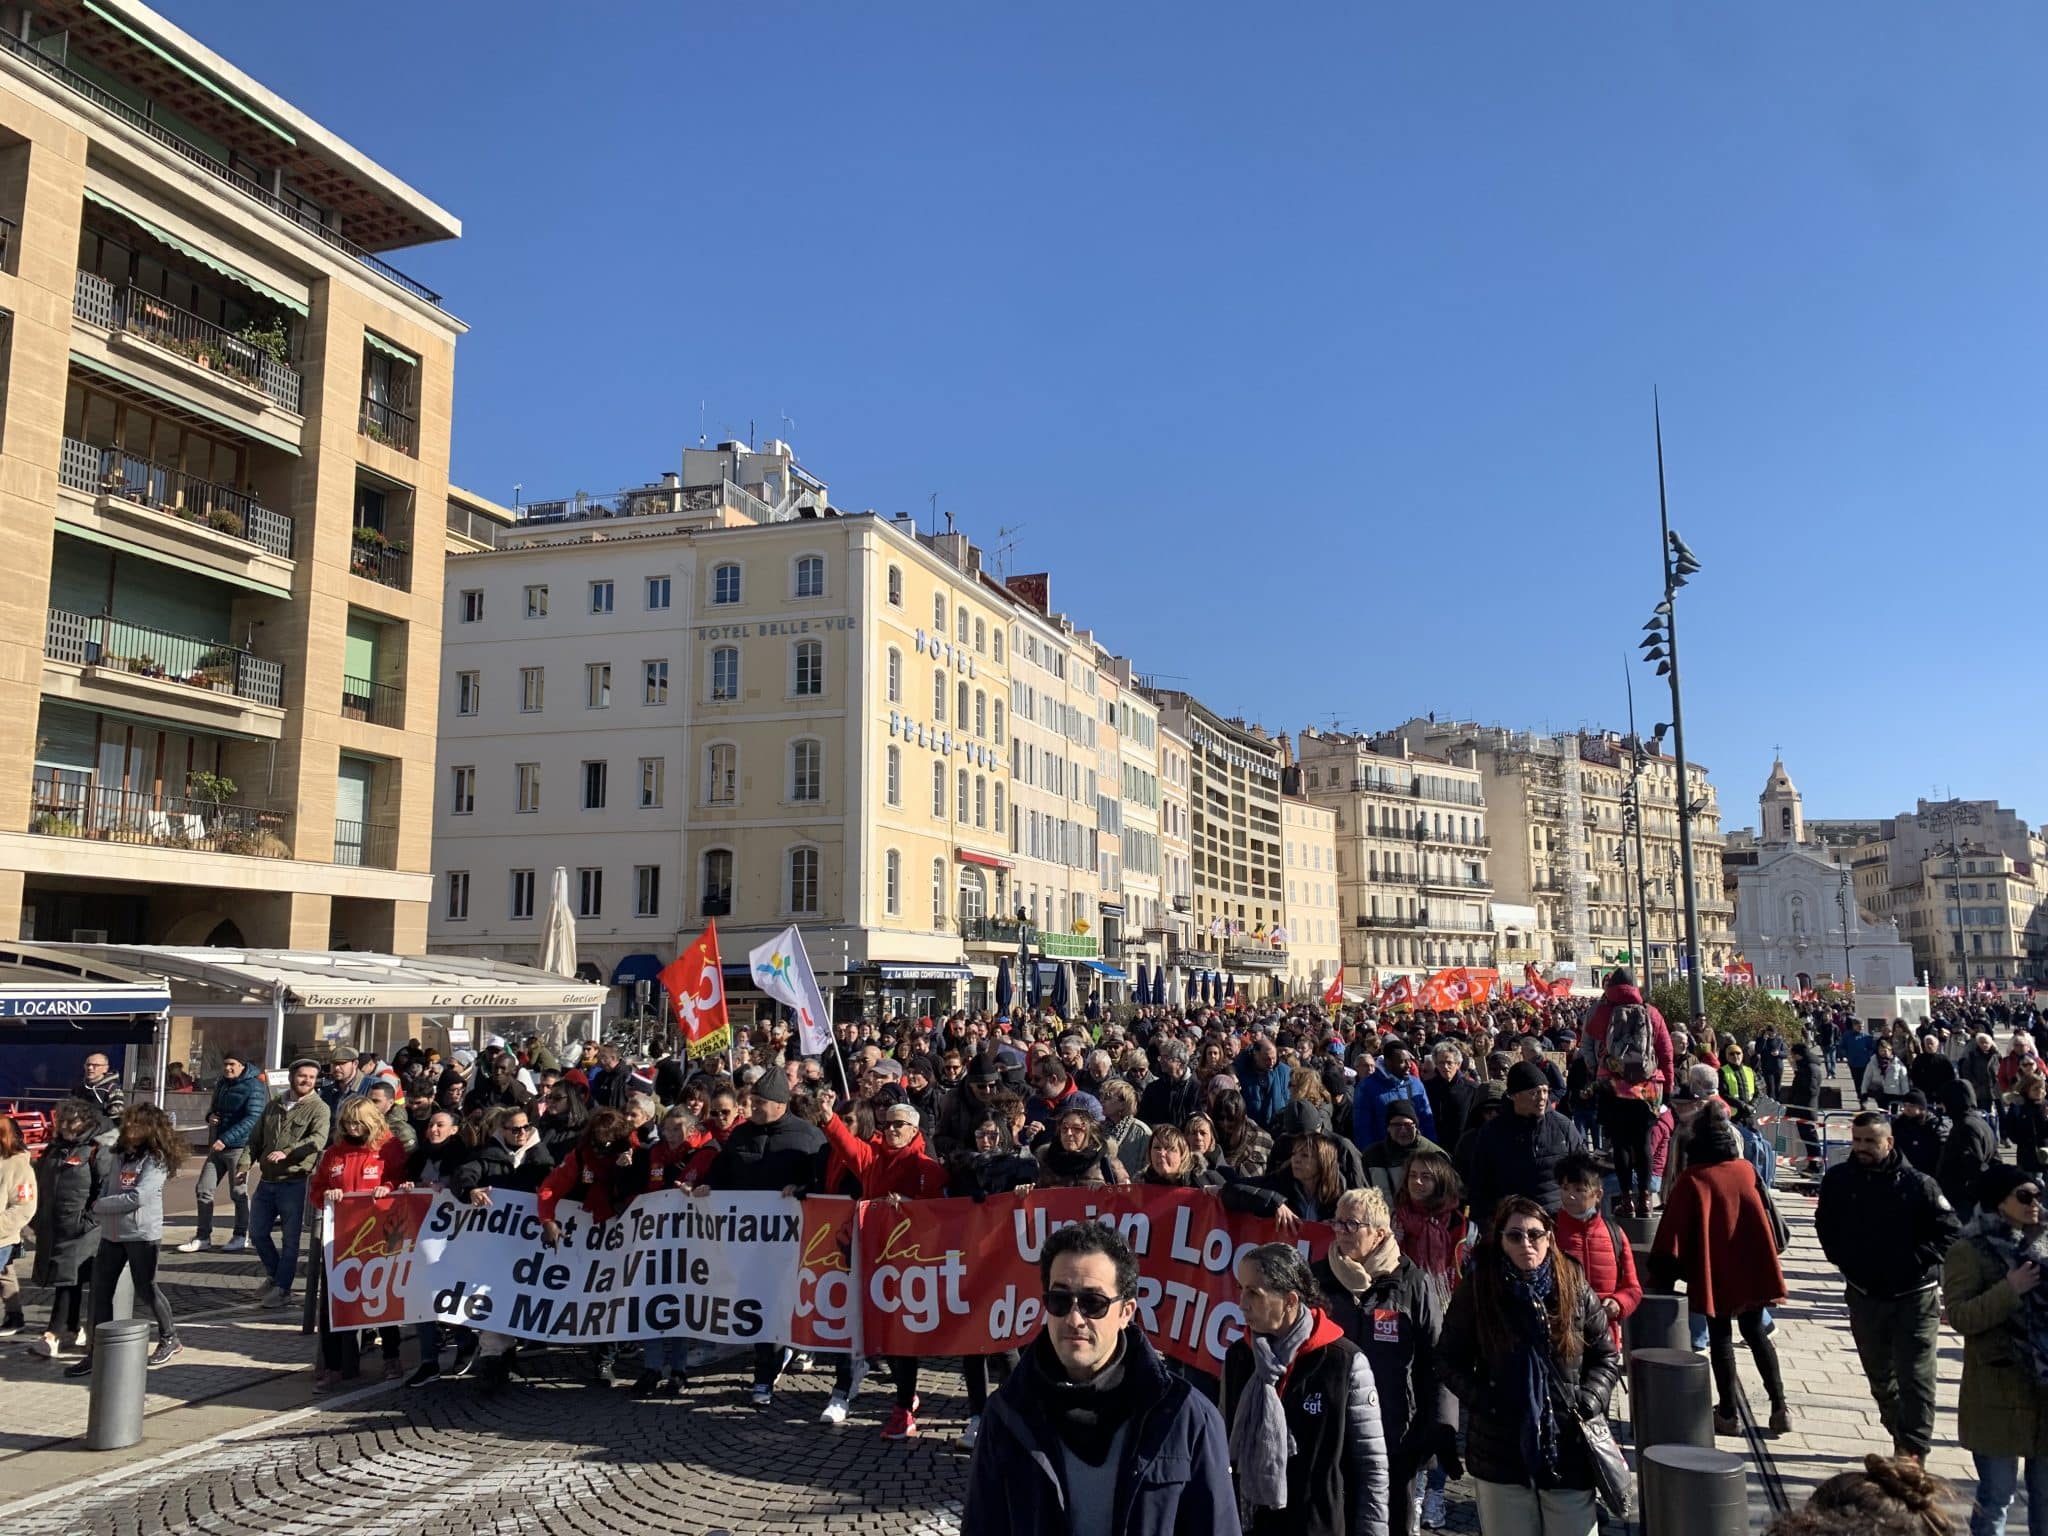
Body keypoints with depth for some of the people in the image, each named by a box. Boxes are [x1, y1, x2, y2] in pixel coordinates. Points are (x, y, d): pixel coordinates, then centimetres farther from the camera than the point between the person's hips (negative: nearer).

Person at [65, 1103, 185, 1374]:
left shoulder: (155, 1160, -13)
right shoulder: (121, 1154, 10)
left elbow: (138, 1197, -20)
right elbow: (106, 1185, 15)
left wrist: (100, 1206, -11)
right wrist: (101, 1205, -5)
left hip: (142, 1233, -7)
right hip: (112, 1232, 7)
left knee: (146, 1289, 3)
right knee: (101, 1290, 5)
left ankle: (169, 1338, 23)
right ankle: (97, 1351, 14)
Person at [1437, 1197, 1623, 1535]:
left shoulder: (1576, 1289, -1)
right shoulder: (1475, 1292, -4)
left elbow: (1607, 1356, 9)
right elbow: (1449, 1359, 3)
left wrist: (1587, 1402, -5)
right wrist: (1480, 1399, -10)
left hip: (1569, 1451, 1)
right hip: (1500, 1453, -1)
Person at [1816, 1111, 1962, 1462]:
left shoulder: (1917, 1183, -13)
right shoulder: (1838, 1179, -2)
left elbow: (1950, 1230, -7)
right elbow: (1825, 1223, 15)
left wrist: (1918, 1260, -12)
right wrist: (1841, 1259, 6)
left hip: (1914, 1297, -4)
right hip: (1864, 1297, 4)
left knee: (1915, 1378, -4)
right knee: (1880, 1376, 16)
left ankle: (1913, 1451, 3)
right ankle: (1902, 1439, 34)